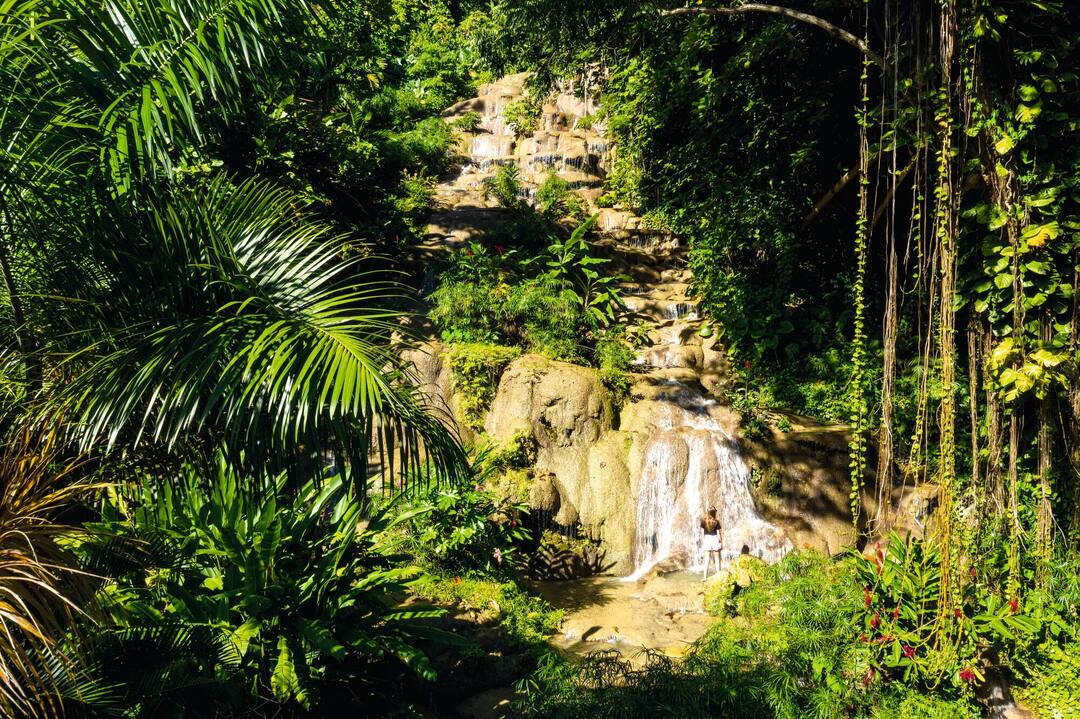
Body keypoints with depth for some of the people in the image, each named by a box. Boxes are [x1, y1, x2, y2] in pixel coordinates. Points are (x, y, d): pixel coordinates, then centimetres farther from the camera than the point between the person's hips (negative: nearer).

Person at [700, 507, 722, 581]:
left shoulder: (703, 520, -3)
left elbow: (702, 530, 3)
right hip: (715, 539, -2)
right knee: (717, 559, 8)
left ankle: (705, 576, 6)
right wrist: (721, 543, 1)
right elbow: (718, 533, -7)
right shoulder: (716, 521, -10)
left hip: (707, 539, 3)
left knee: (707, 559, 9)